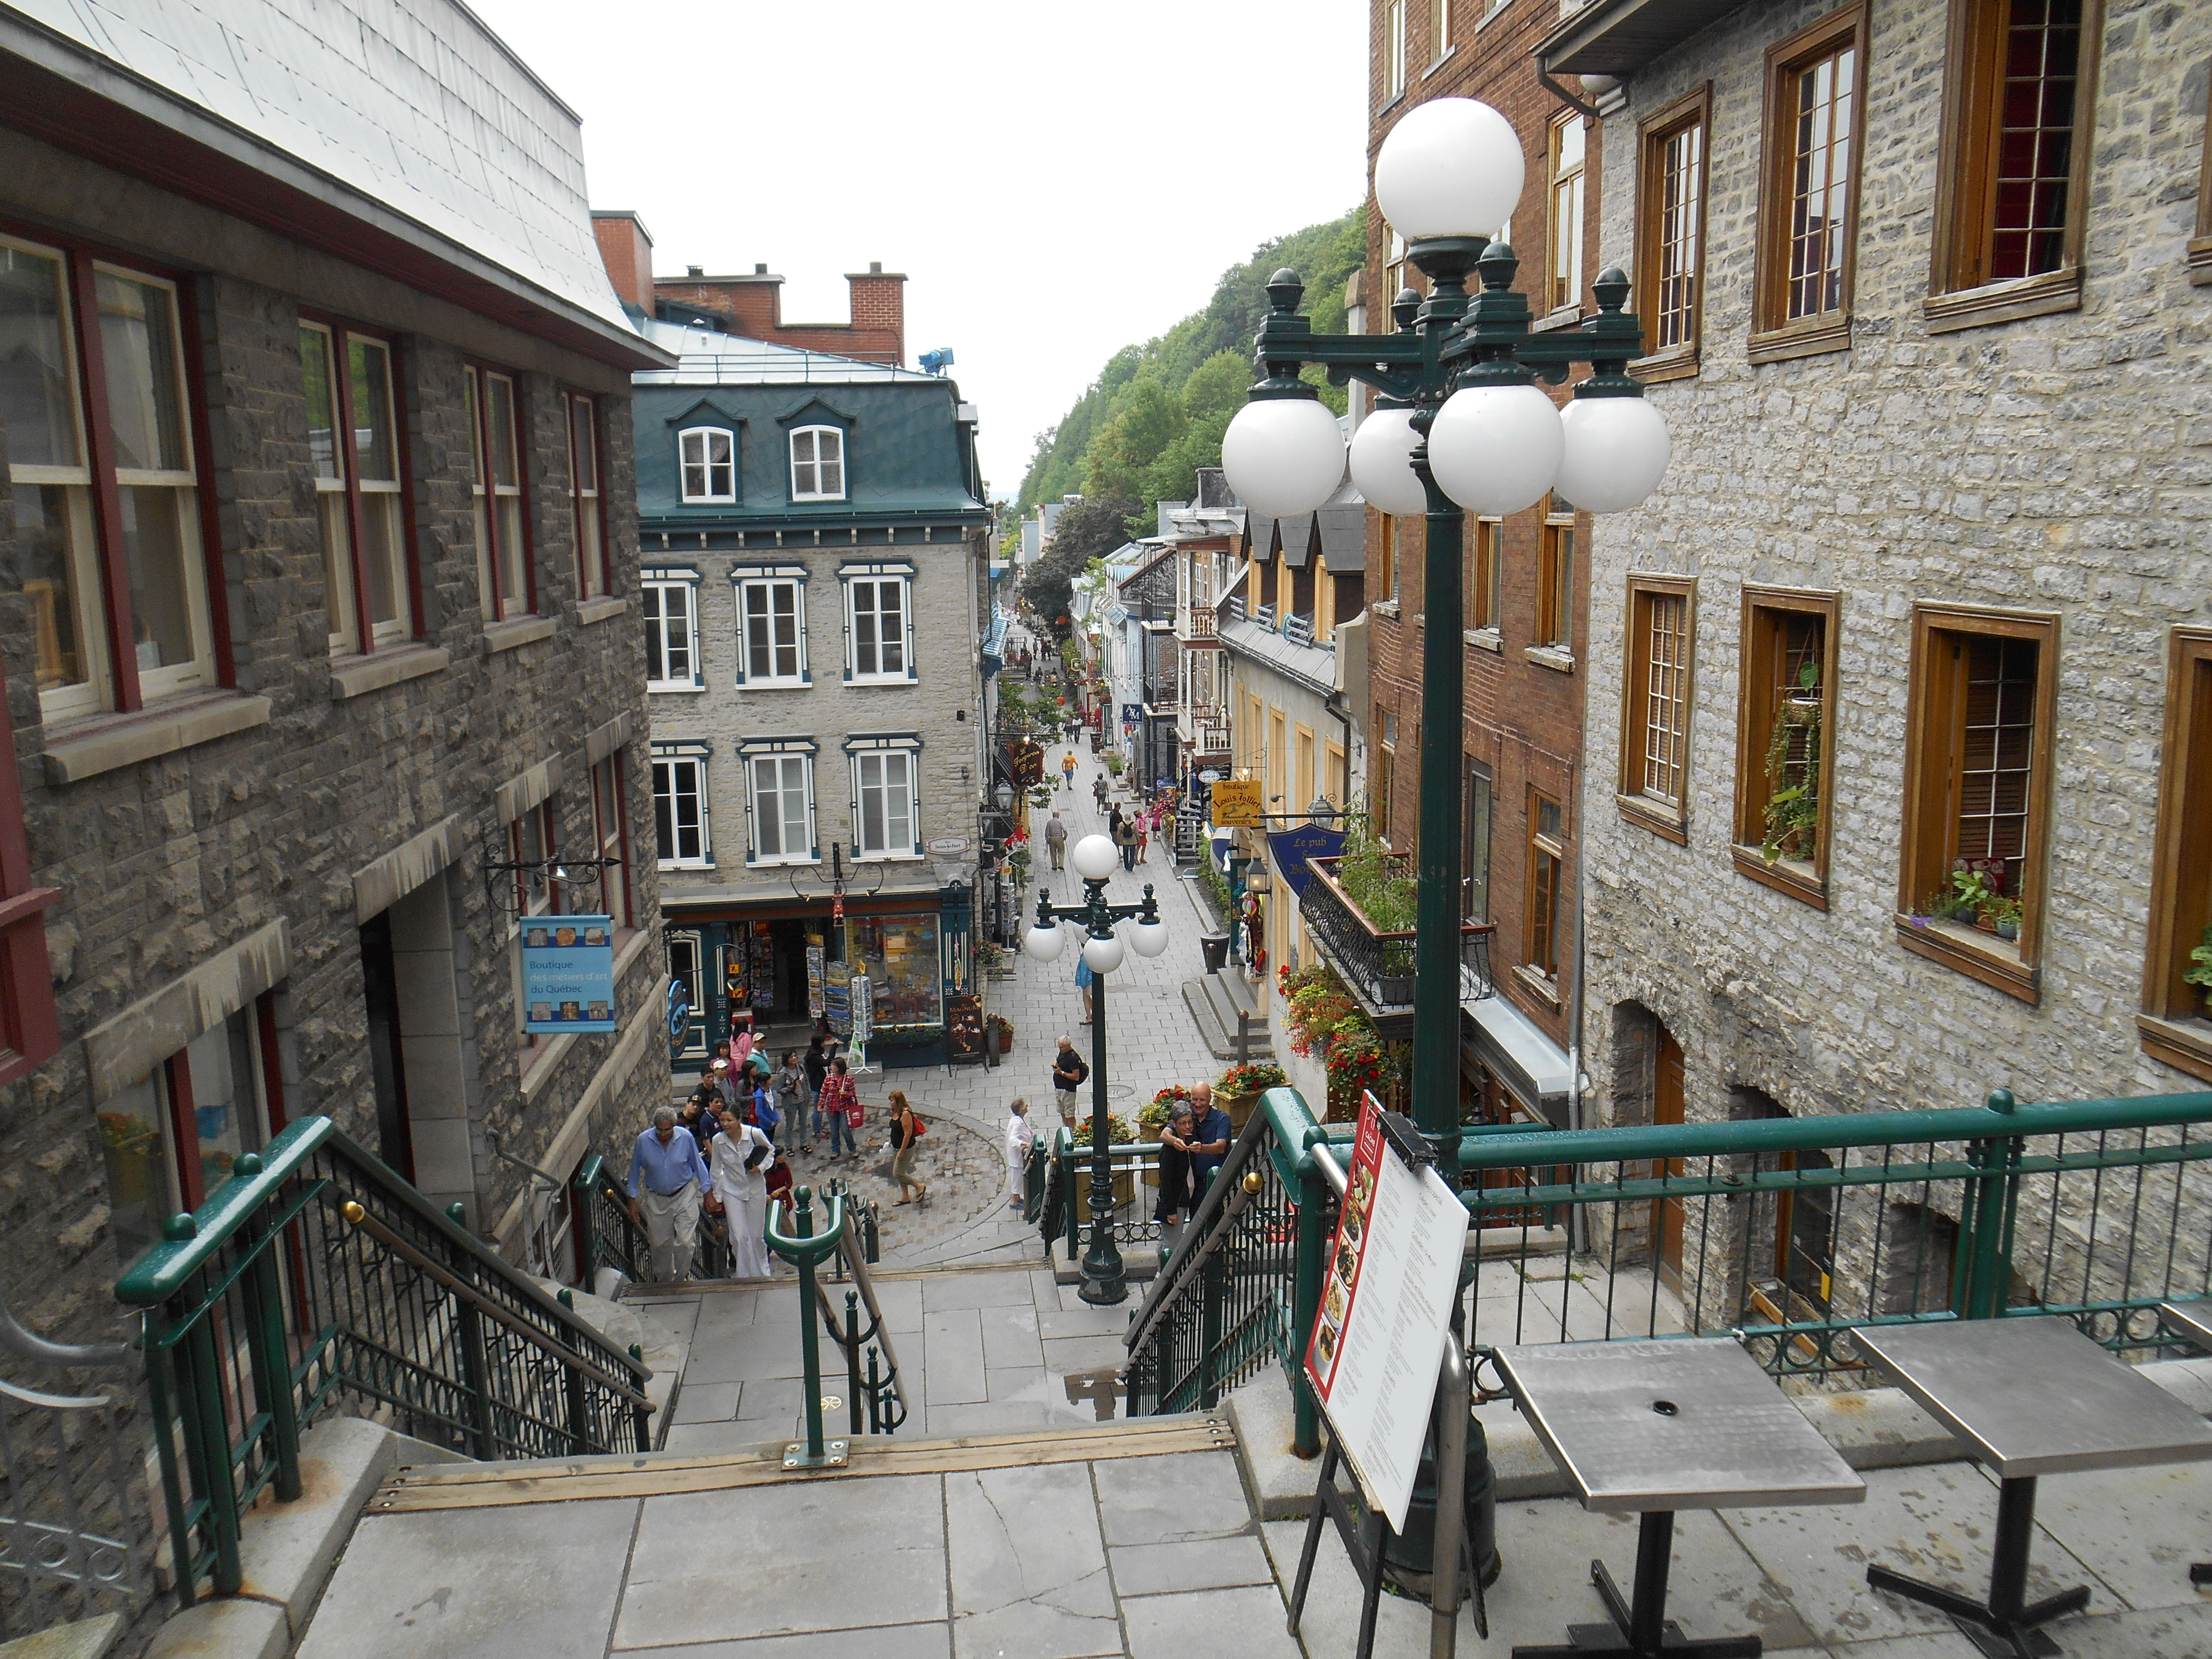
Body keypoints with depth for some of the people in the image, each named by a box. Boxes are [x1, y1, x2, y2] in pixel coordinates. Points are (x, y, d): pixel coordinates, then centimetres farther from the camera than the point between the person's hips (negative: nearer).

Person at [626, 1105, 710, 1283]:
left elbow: (697, 1164, 0)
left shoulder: (686, 1137, -14)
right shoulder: (643, 1140, -14)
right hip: (656, 1199, 1)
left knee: (685, 1242, -6)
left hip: (684, 1195, -1)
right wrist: (633, 1201, 3)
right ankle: (663, 1279, 35)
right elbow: (635, 1171, 0)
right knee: (659, 1243, 12)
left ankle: (682, 1277, 19)